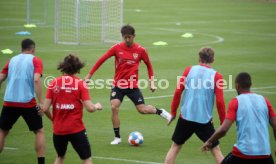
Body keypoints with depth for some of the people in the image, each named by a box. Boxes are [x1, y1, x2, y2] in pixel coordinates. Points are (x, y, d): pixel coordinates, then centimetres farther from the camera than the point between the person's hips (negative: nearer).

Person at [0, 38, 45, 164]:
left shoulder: (12, 60, 14)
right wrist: (40, 102, -15)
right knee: (39, 131, 11)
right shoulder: (35, 60, 2)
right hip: (28, 103, -3)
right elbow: (36, 80, -13)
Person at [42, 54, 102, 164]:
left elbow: (45, 108, -1)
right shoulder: (80, 84, -7)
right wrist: (97, 106, 11)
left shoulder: (54, 83, 0)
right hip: (76, 129, -3)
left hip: (58, 130, 4)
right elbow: (90, 108, -12)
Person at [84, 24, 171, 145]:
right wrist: (89, 75, -4)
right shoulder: (117, 48, -7)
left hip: (133, 86, -1)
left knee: (142, 109, -6)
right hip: (118, 85, 1)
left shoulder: (140, 50, -6)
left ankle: (161, 112, 26)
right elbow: (101, 60, -3)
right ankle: (117, 137, -4)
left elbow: (149, 65, 8)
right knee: (114, 107, -16)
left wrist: (152, 82, 3)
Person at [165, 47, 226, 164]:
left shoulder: (189, 70, 3)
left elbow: (178, 92, 0)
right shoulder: (216, 76, -3)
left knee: (175, 147, 15)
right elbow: (219, 101, -7)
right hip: (205, 120, -2)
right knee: (216, 150, 9)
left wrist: (173, 112, 10)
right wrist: (223, 123, 2)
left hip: (185, 117, 2)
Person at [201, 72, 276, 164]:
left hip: (243, 153, -3)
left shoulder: (236, 102, -1)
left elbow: (223, 129, -10)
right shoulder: (264, 100, 7)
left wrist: (209, 142, 5)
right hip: (264, 154, 3)